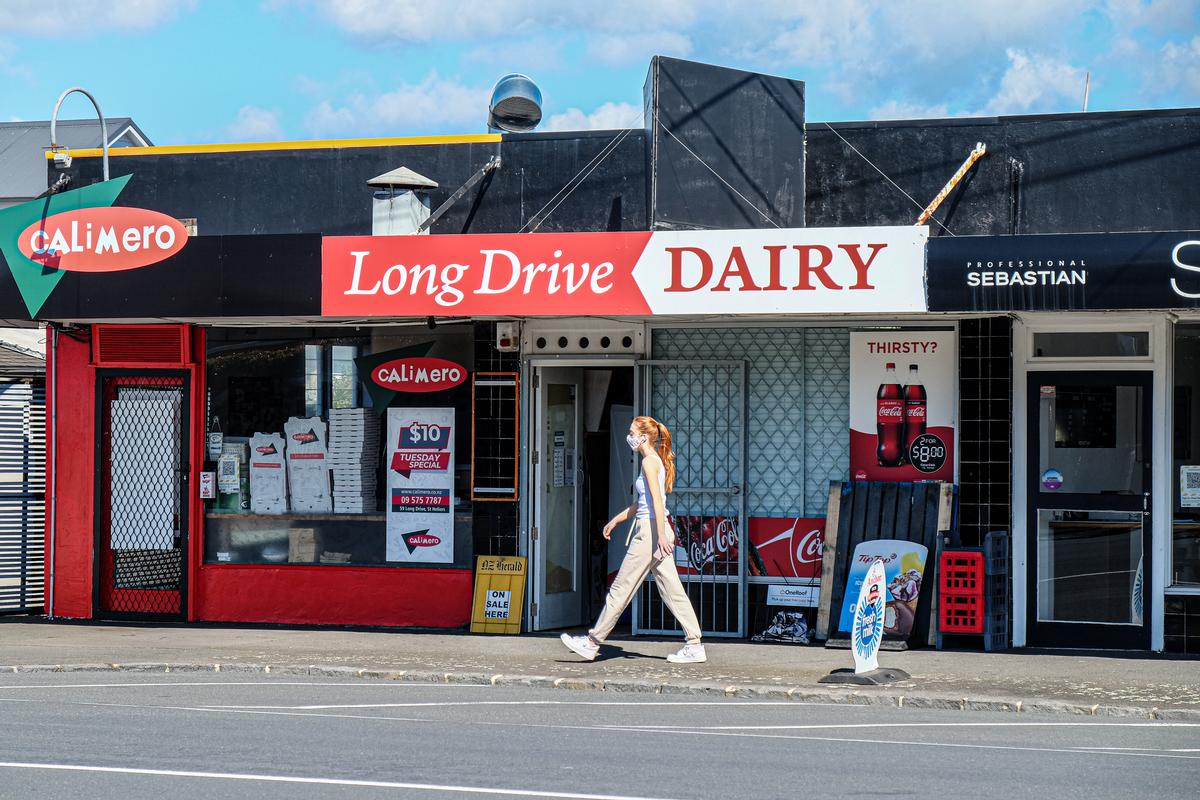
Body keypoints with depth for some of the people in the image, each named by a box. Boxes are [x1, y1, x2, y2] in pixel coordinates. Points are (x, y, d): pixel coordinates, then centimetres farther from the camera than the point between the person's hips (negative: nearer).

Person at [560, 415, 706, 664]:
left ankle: (592, 642, 4)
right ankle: (694, 646, 3)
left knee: (622, 588, -2)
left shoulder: (649, 461, -10)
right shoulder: (656, 461, 18)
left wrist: (661, 535, -25)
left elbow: (657, 500, -19)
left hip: (650, 531, -10)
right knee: (672, 590, 6)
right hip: (655, 531, 10)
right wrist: (615, 520, 31)